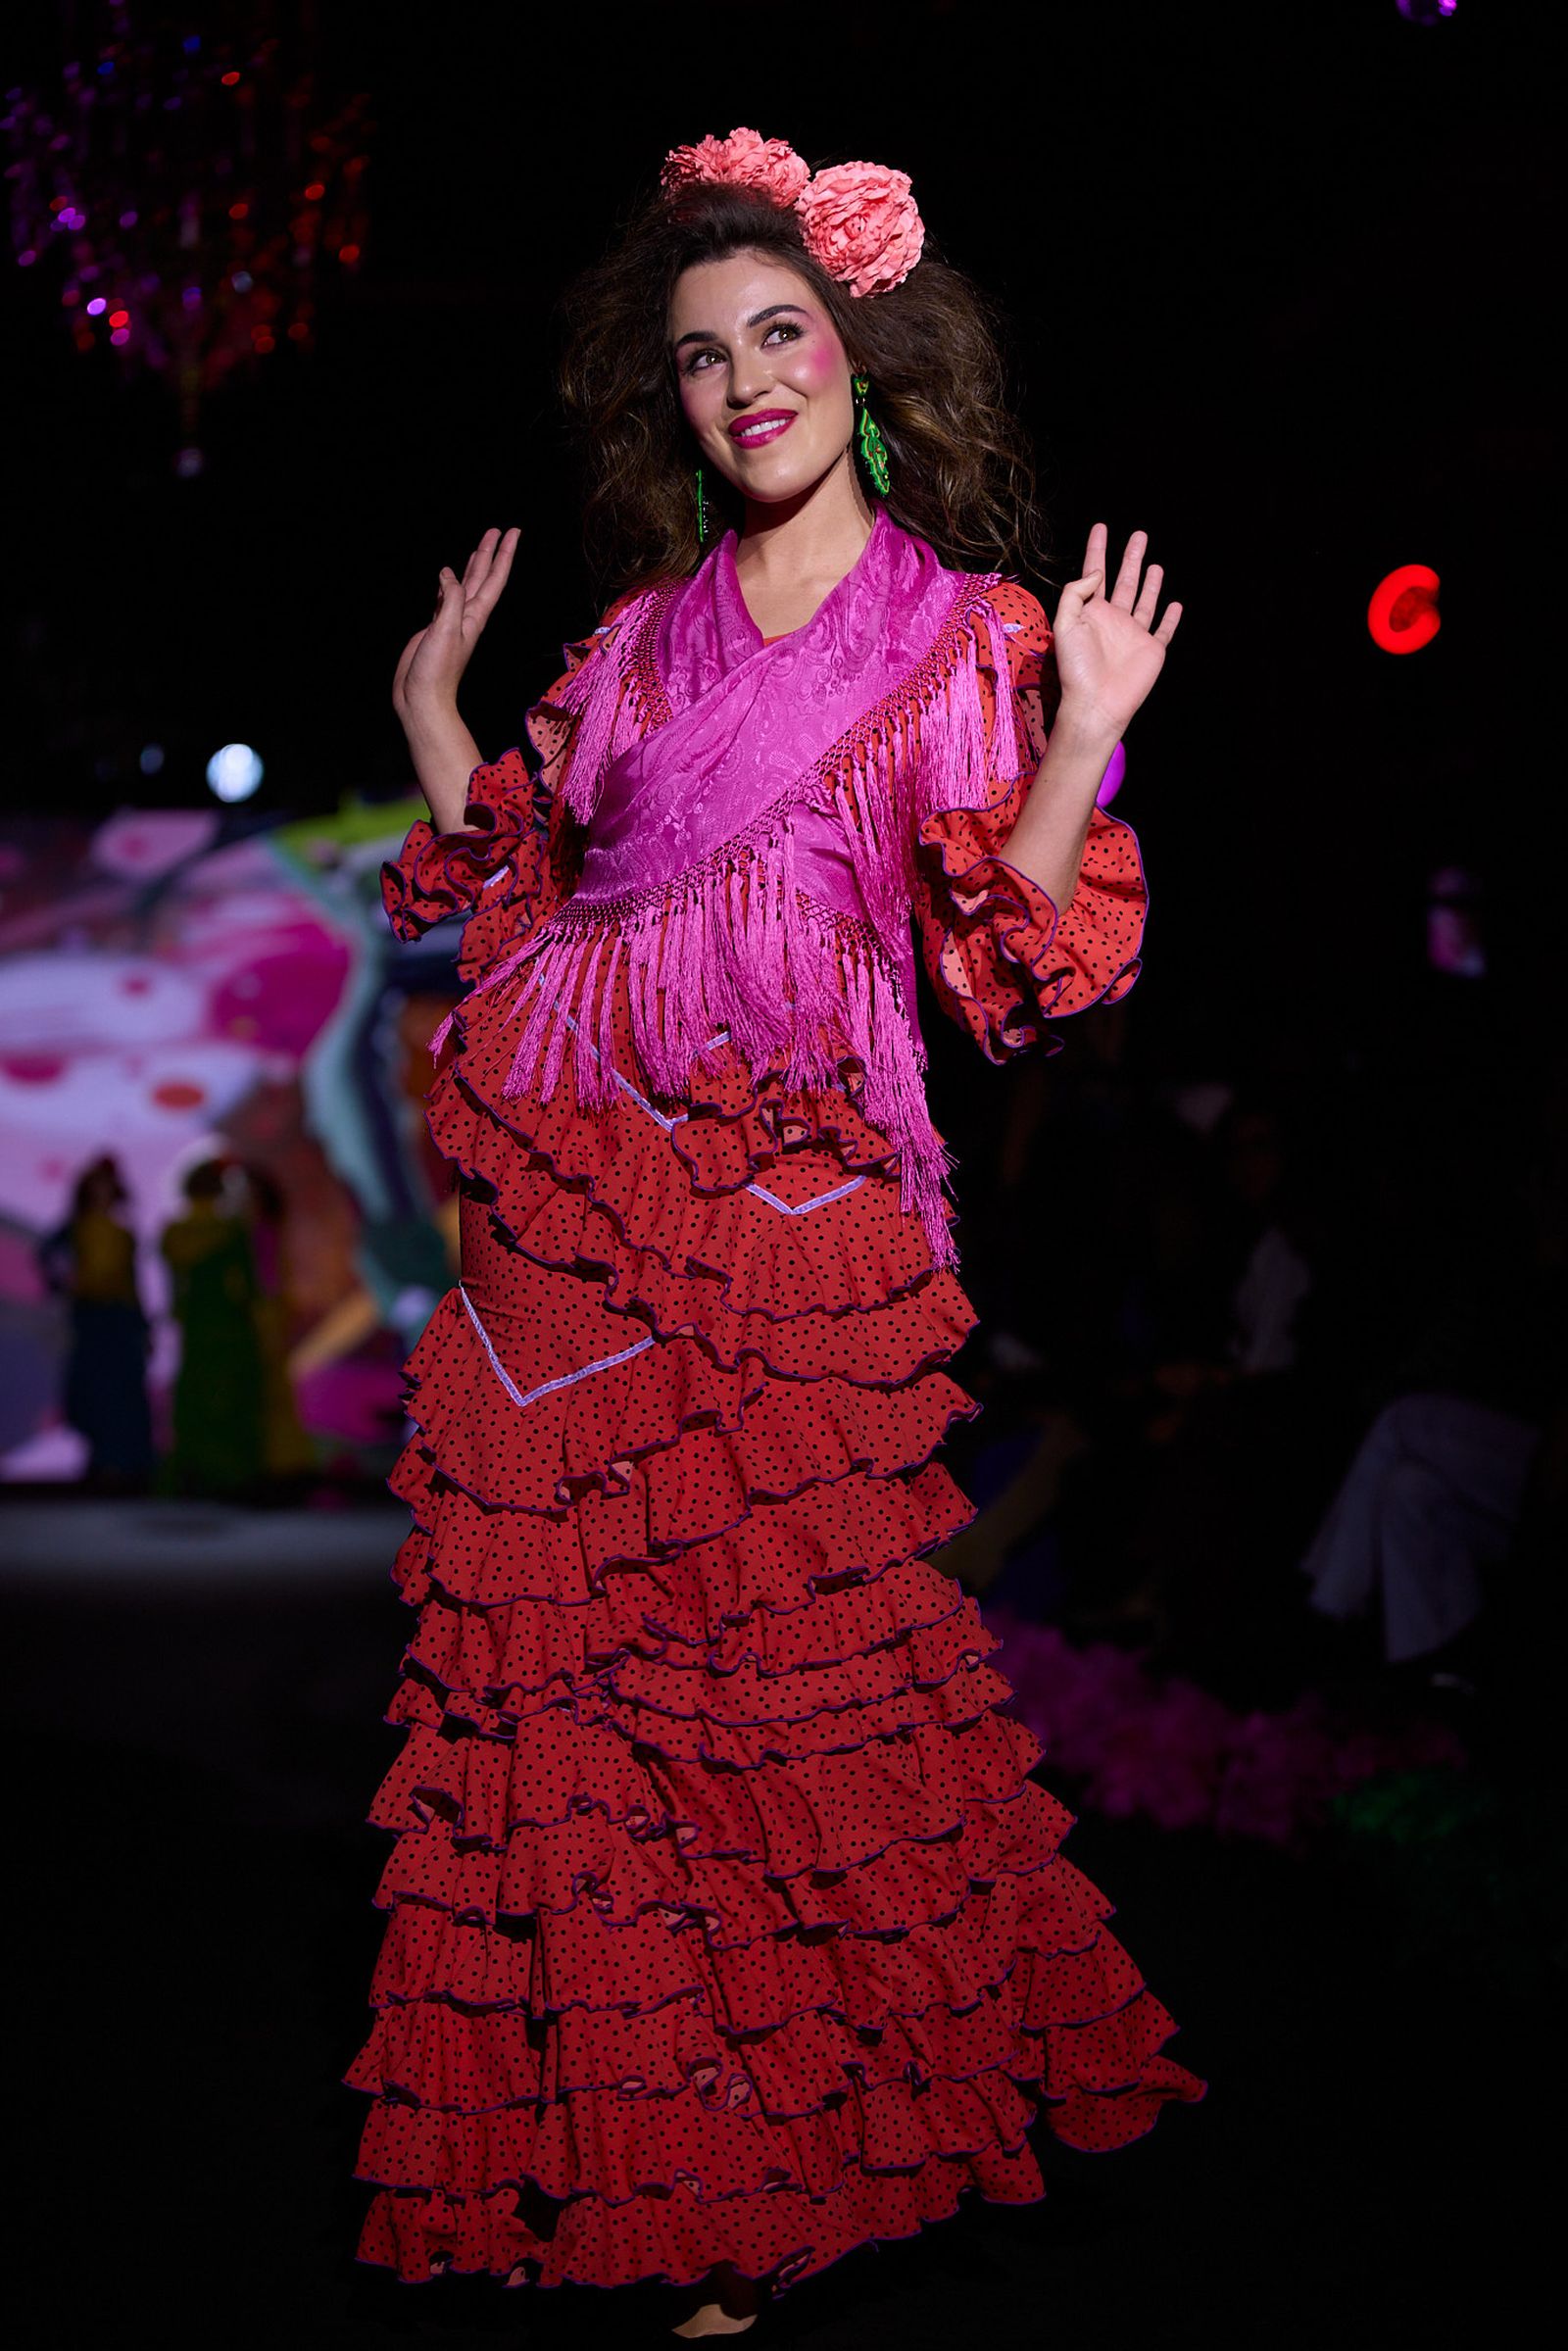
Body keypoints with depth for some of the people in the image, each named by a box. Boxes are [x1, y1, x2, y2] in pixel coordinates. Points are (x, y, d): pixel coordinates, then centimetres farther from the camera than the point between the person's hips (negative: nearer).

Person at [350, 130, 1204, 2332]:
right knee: (556, 1666, 5)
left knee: (781, 1665, 0)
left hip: (787, 1206, -4)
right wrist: (434, 714, 16)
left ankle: (790, 2157, 17)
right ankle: (594, 2139, 21)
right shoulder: (645, 631, 15)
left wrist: (1084, 736, -16)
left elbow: (1010, 962, -5)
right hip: (569, 1201, 4)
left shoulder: (969, 633, 4)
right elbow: (524, 893, 17)